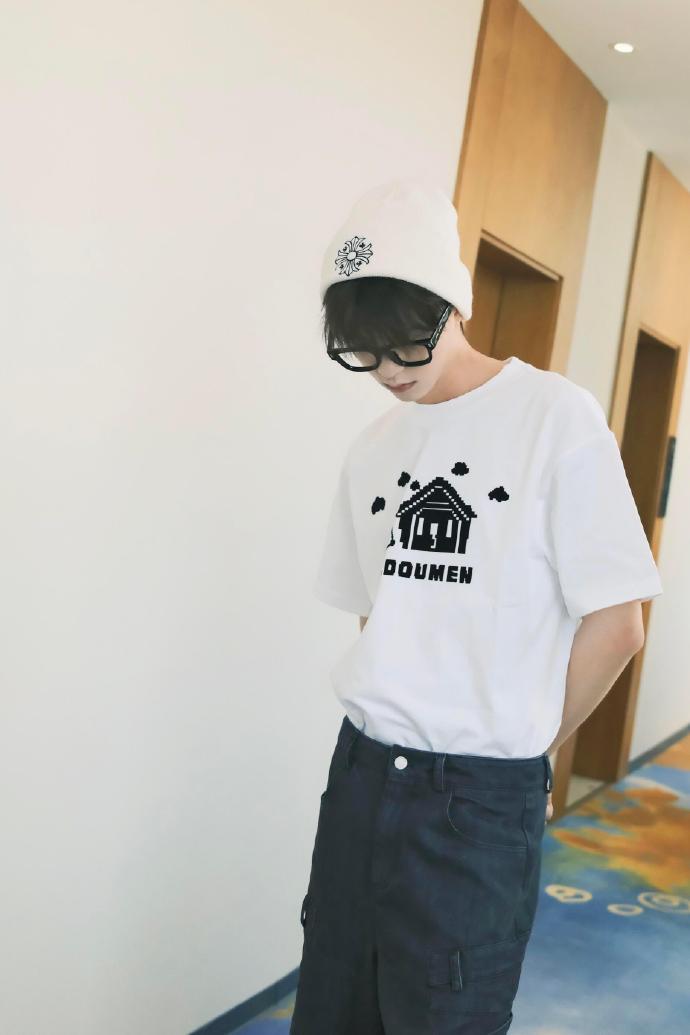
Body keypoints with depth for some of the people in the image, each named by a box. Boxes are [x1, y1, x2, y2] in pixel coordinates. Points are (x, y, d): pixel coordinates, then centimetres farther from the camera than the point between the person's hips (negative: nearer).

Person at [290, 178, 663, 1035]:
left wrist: (528, 743, 0)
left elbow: (614, 624, -9)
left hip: (478, 799, -5)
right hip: (361, 769, 5)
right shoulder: (373, 449, 7)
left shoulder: (556, 418, -10)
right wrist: (390, 728, 5)